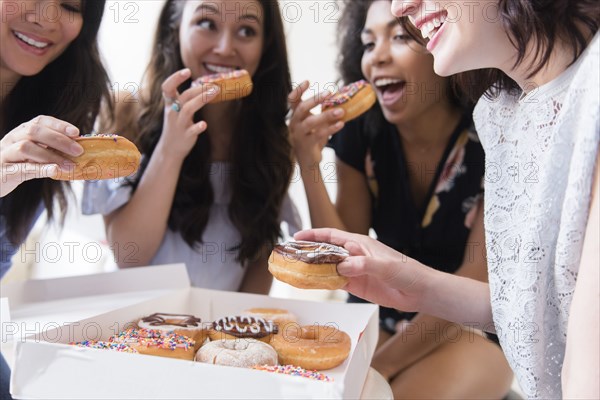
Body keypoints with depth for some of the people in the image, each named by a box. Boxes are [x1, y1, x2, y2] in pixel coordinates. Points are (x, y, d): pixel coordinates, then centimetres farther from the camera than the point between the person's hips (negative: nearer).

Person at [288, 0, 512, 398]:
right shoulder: (361, 131, -7)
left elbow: (476, 282, -16)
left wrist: (382, 364, -18)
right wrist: (309, 166, -21)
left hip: (474, 328, -3)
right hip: (378, 317, 4)